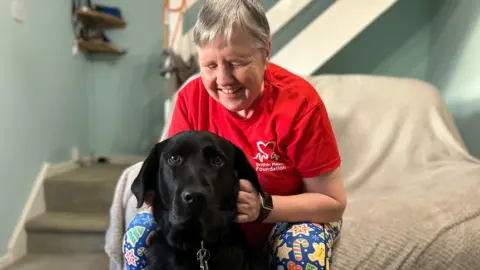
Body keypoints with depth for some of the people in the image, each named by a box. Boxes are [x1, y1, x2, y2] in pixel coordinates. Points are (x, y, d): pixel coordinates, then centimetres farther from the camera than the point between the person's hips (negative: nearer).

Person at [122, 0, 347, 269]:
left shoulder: (299, 102, -25)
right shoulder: (191, 98, -15)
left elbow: (334, 202, -20)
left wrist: (262, 207, -35)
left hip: (291, 216, -2)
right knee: (140, 232, -16)